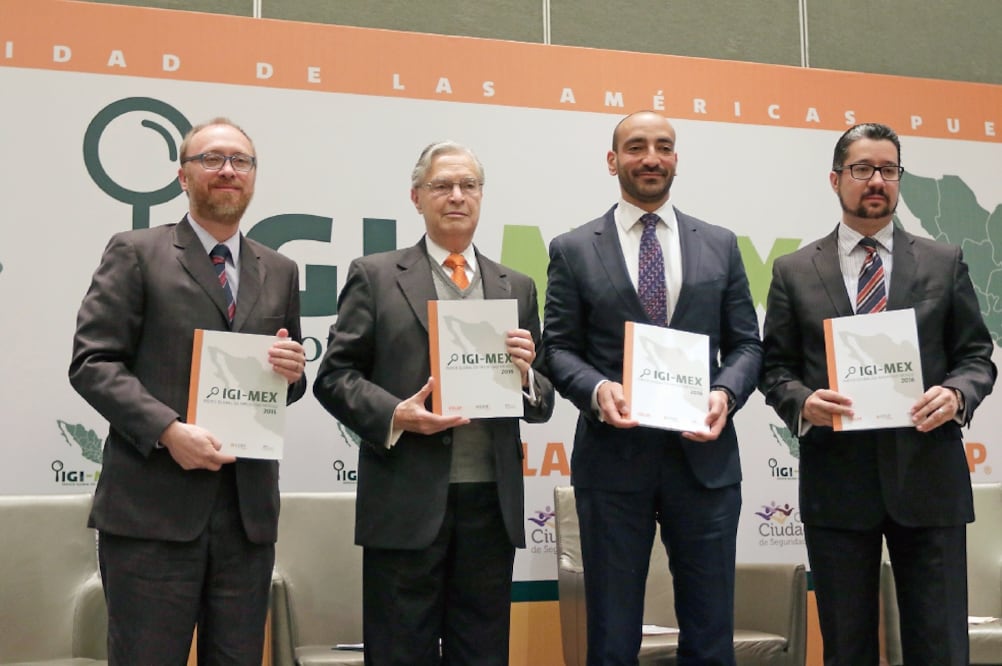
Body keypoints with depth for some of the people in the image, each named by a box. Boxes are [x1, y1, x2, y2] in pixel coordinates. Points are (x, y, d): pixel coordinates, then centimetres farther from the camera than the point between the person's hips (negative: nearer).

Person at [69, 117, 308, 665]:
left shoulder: (279, 272, 16)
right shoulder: (135, 253, 2)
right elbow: (92, 363, -5)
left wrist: (293, 372, -3)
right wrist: (169, 430, -17)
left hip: (249, 510, 4)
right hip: (152, 505, -4)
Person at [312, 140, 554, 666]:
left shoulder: (517, 288, 14)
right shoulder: (376, 276, 5)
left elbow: (542, 406, 14)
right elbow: (334, 376, 0)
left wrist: (526, 373, -8)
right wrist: (395, 415, -16)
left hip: (492, 503, 3)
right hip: (406, 502, -3)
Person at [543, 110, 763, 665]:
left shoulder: (720, 245, 11)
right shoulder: (573, 250, 5)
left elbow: (745, 344, 10)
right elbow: (558, 348, 3)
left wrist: (725, 393, -9)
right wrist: (597, 389, -16)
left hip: (704, 454, 2)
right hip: (613, 459, -1)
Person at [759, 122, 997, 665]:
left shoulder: (944, 263, 9)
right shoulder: (794, 271, 8)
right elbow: (774, 368, 7)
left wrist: (957, 394, -13)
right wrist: (802, 403, -14)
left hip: (929, 478, 1)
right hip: (836, 482, 0)